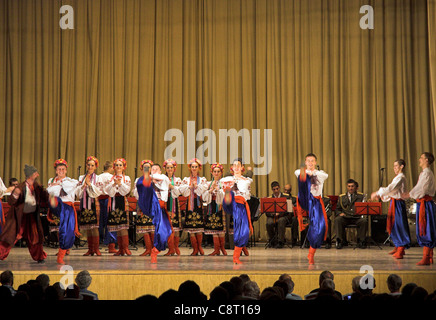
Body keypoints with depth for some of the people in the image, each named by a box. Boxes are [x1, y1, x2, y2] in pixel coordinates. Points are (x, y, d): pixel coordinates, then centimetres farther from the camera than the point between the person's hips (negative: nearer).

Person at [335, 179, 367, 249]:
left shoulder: (361, 196, 15)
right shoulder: (341, 197, 18)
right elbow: (337, 209, 18)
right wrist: (340, 213, -5)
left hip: (357, 217, -1)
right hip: (345, 217, 1)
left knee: (364, 221, -32)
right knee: (337, 220, -30)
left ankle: (361, 241, -18)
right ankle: (340, 241, -24)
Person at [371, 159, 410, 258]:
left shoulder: (400, 178, -14)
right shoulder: (398, 177, 18)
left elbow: (390, 189, -23)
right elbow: (391, 191, 22)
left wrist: (377, 193, -17)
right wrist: (380, 195, 14)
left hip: (398, 204, -10)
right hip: (394, 202, 10)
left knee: (399, 225, -9)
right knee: (393, 225, 14)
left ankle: (400, 251, -9)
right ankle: (397, 247, 23)